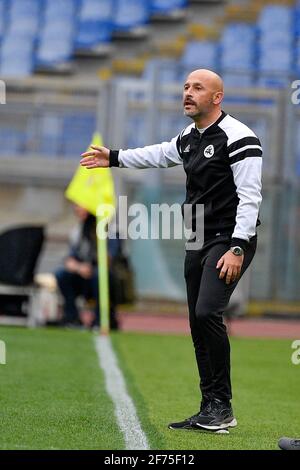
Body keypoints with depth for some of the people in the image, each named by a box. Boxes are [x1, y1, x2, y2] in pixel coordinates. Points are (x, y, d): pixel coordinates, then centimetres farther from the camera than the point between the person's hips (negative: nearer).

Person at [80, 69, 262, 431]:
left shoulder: (237, 137, -14)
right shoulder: (188, 138, 13)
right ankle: (210, 413, 14)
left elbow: (249, 197, -19)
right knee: (198, 324, 7)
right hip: (198, 243, 9)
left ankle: (221, 405, -12)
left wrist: (237, 248, -25)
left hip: (230, 240, -9)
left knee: (207, 313, -22)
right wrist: (115, 158, 42)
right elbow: (160, 155, 36)